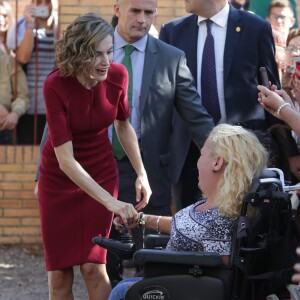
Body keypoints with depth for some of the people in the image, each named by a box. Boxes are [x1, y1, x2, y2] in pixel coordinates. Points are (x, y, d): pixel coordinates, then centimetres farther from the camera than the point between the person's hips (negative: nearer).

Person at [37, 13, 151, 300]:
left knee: (93, 266, -7)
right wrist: (110, 202, -35)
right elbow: (65, 159, -28)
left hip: (101, 175, 2)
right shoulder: (55, 85, -26)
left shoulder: (117, 75, -15)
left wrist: (141, 174, -2)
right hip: (59, 179, -2)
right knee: (59, 273, 1)